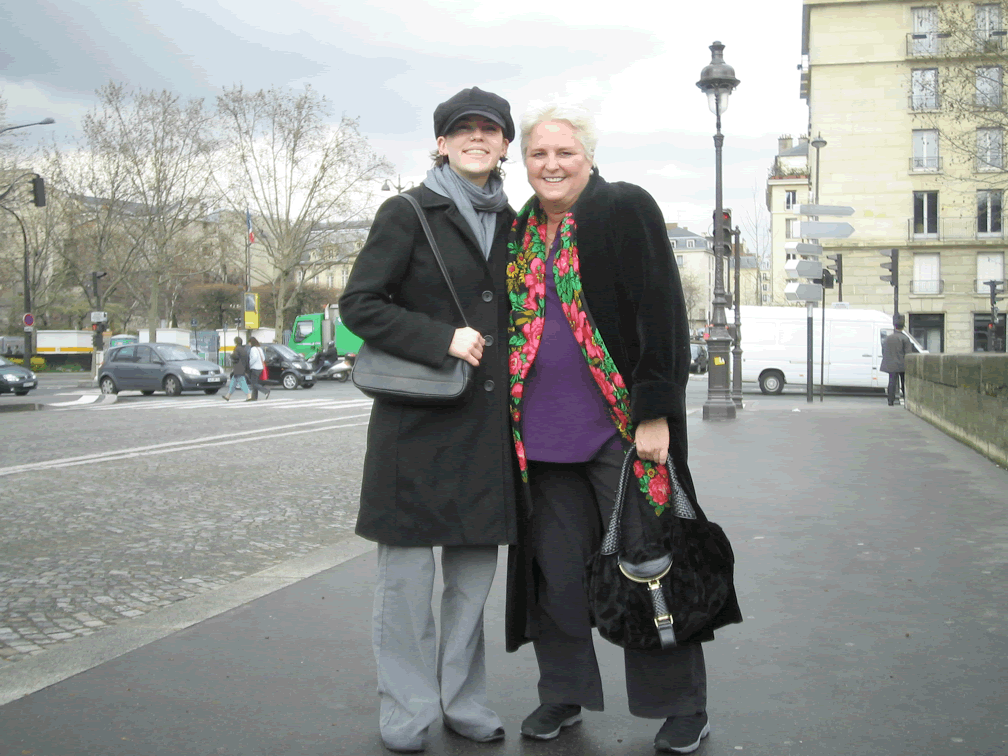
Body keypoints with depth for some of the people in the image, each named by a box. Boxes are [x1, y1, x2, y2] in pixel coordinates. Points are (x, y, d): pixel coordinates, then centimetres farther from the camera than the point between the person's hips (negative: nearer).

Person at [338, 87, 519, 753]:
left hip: (487, 422, 5)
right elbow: (359, 304, -7)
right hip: (418, 421, -5)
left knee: (476, 566, 10)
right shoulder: (408, 214, -2)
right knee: (409, 566, 1)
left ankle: (464, 701, 24)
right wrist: (442, 340, -16)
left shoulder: (512, 223, 13)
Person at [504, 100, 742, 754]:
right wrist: (510, 420, 17)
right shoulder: (521, 231, 13)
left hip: (623, 425, -5)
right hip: (543, 432, 6)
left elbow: (662, 317, -11)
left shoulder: (626, 210, -5)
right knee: (554, 569, 11)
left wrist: (655, 413, -17)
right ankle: (564, 694, 28)